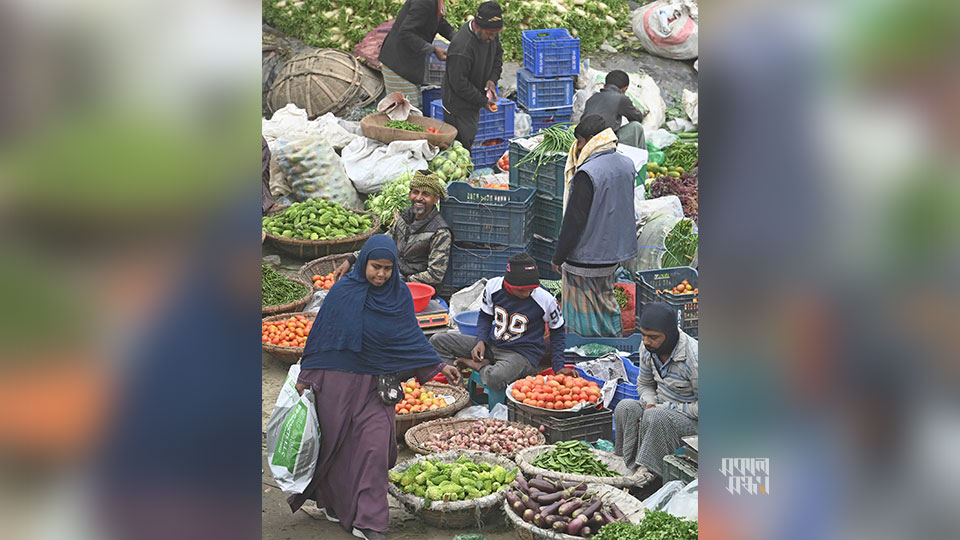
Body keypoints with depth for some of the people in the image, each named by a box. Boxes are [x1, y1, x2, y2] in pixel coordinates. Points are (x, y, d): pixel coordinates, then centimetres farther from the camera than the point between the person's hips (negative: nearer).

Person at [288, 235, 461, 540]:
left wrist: (439, 366, 0)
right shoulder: (343, 292, -7)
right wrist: (306, 376, 0)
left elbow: (412, 338, 8)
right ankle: (333, 503, 32)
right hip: (338, 381, -1)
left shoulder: (399, 295, 0)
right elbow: (320, 333, -1)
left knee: (375, 444, -8)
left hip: (376, 383, 1)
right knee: (337, 443, 9)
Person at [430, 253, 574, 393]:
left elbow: (557, 330, 2)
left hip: (522, 354, -5)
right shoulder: (493, 286, -8)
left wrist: (558, 367, -4)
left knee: (496, 378, -40)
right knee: (437, 341, -5)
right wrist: (481, 342, -7)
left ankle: (479, 366, -6)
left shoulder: (545, 299, -17)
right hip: (491, 345, 5)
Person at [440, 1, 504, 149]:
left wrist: (492, 78, -5)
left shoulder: (490, 33, -8)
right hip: (458, 103, -8)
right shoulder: (461, 46, -34)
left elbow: (497, 54, 13)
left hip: (474, 98, 8)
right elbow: (459, 83, -27)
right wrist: (483, 101, -20)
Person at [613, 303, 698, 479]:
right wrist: (650, 403, -8)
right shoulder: (649, 349, -4)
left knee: (655, 417, -34)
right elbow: (643, 384, 14)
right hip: (661, 407, 7)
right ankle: (627, 464, -16)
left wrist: (667, 408, -22)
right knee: (625, 408, -17)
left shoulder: (693, 357, -27)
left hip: (691, 419, -7)